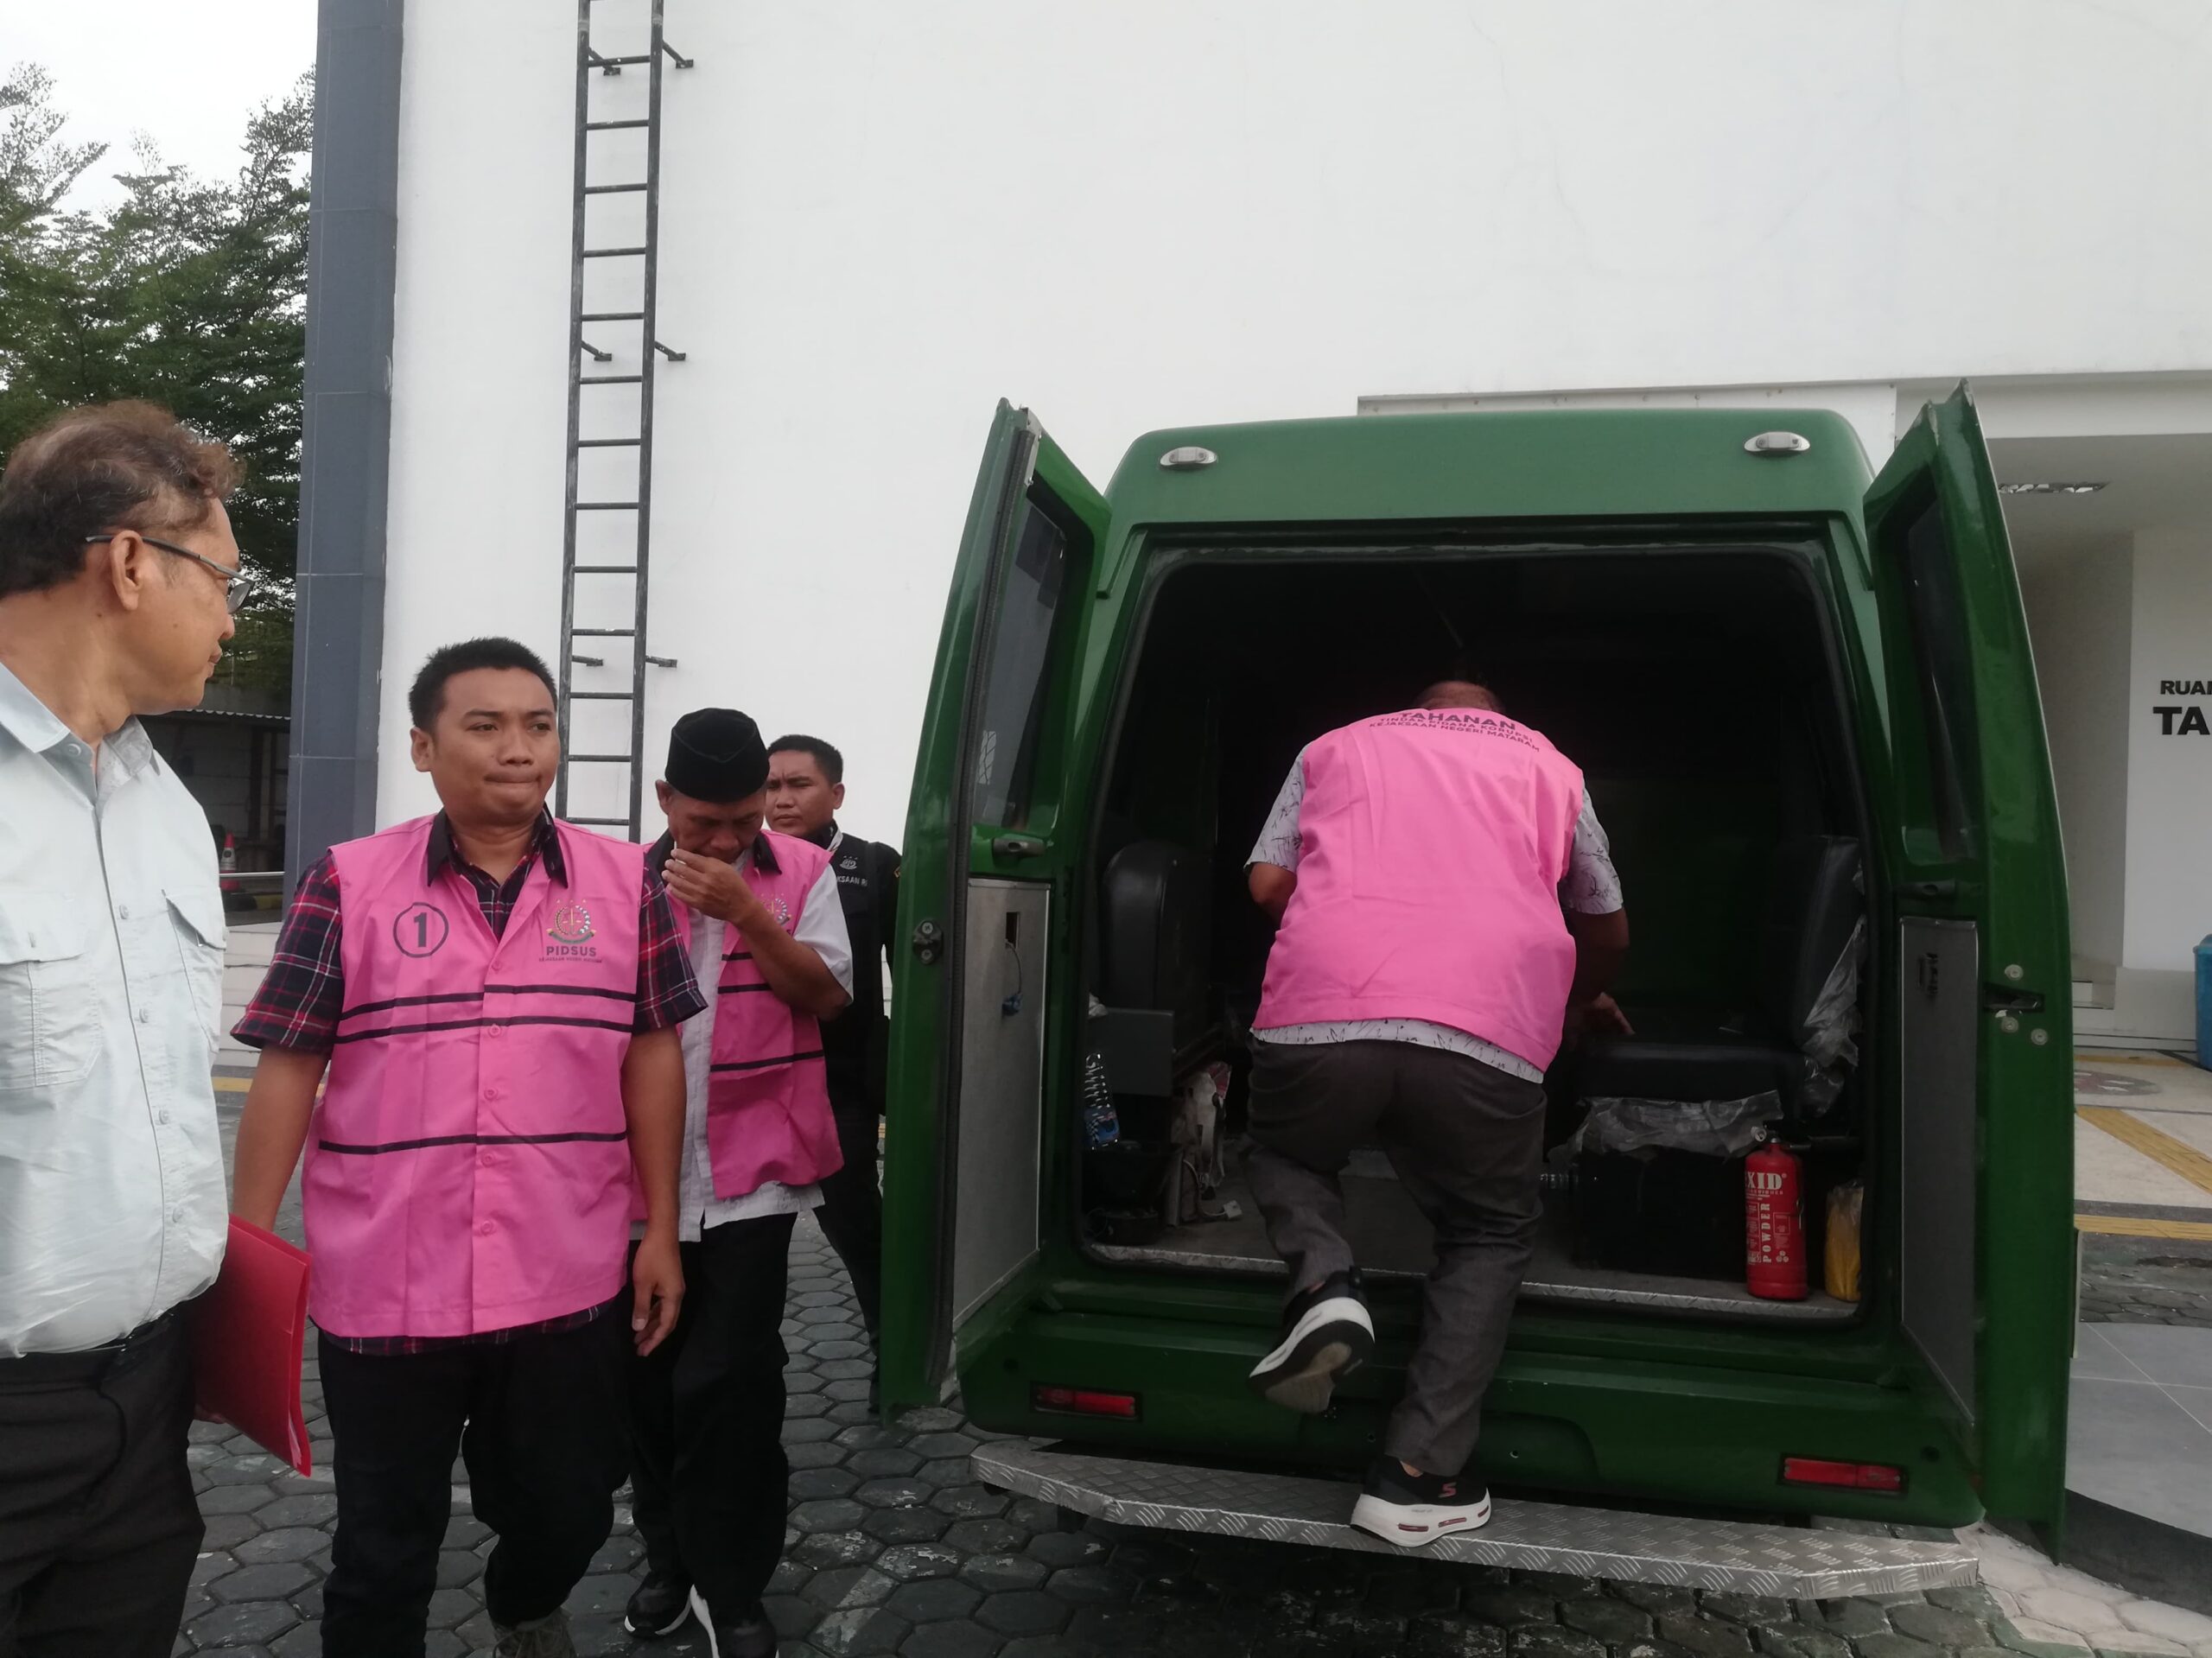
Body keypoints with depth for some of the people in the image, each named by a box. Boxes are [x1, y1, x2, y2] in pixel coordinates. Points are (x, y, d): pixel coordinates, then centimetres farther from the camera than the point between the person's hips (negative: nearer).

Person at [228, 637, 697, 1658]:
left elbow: (653, 1056, 3)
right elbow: (286, 1071, -2)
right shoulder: (348, 883, -4)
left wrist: (660, 1232, 2)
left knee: (569, 1514, 19)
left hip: (570, 1285, 2)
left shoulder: (625, 881, -1)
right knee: (384, 1549, 15)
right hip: (383, 1288, -1)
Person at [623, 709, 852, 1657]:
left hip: (749, 1170, -2)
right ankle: (670, 1560, 34)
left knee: (730, 1380, -2)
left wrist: (745, 912, -20)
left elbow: (828, 994, -9)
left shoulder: (801, 873, -3)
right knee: (650, 1375, 14)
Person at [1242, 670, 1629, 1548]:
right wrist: (1583, 999, 57)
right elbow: (1606, 928, 35)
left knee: (1288, 1155, 31)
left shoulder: (1336, 746, 27)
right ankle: (1417, 1474, 14)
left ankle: (1323, 1283, 1)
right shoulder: (1549, 768, 28)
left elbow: (1268, 883, 17)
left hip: (1316, 1015, 1)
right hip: (1487, 1039, 0)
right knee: (1489, 1238, 23)